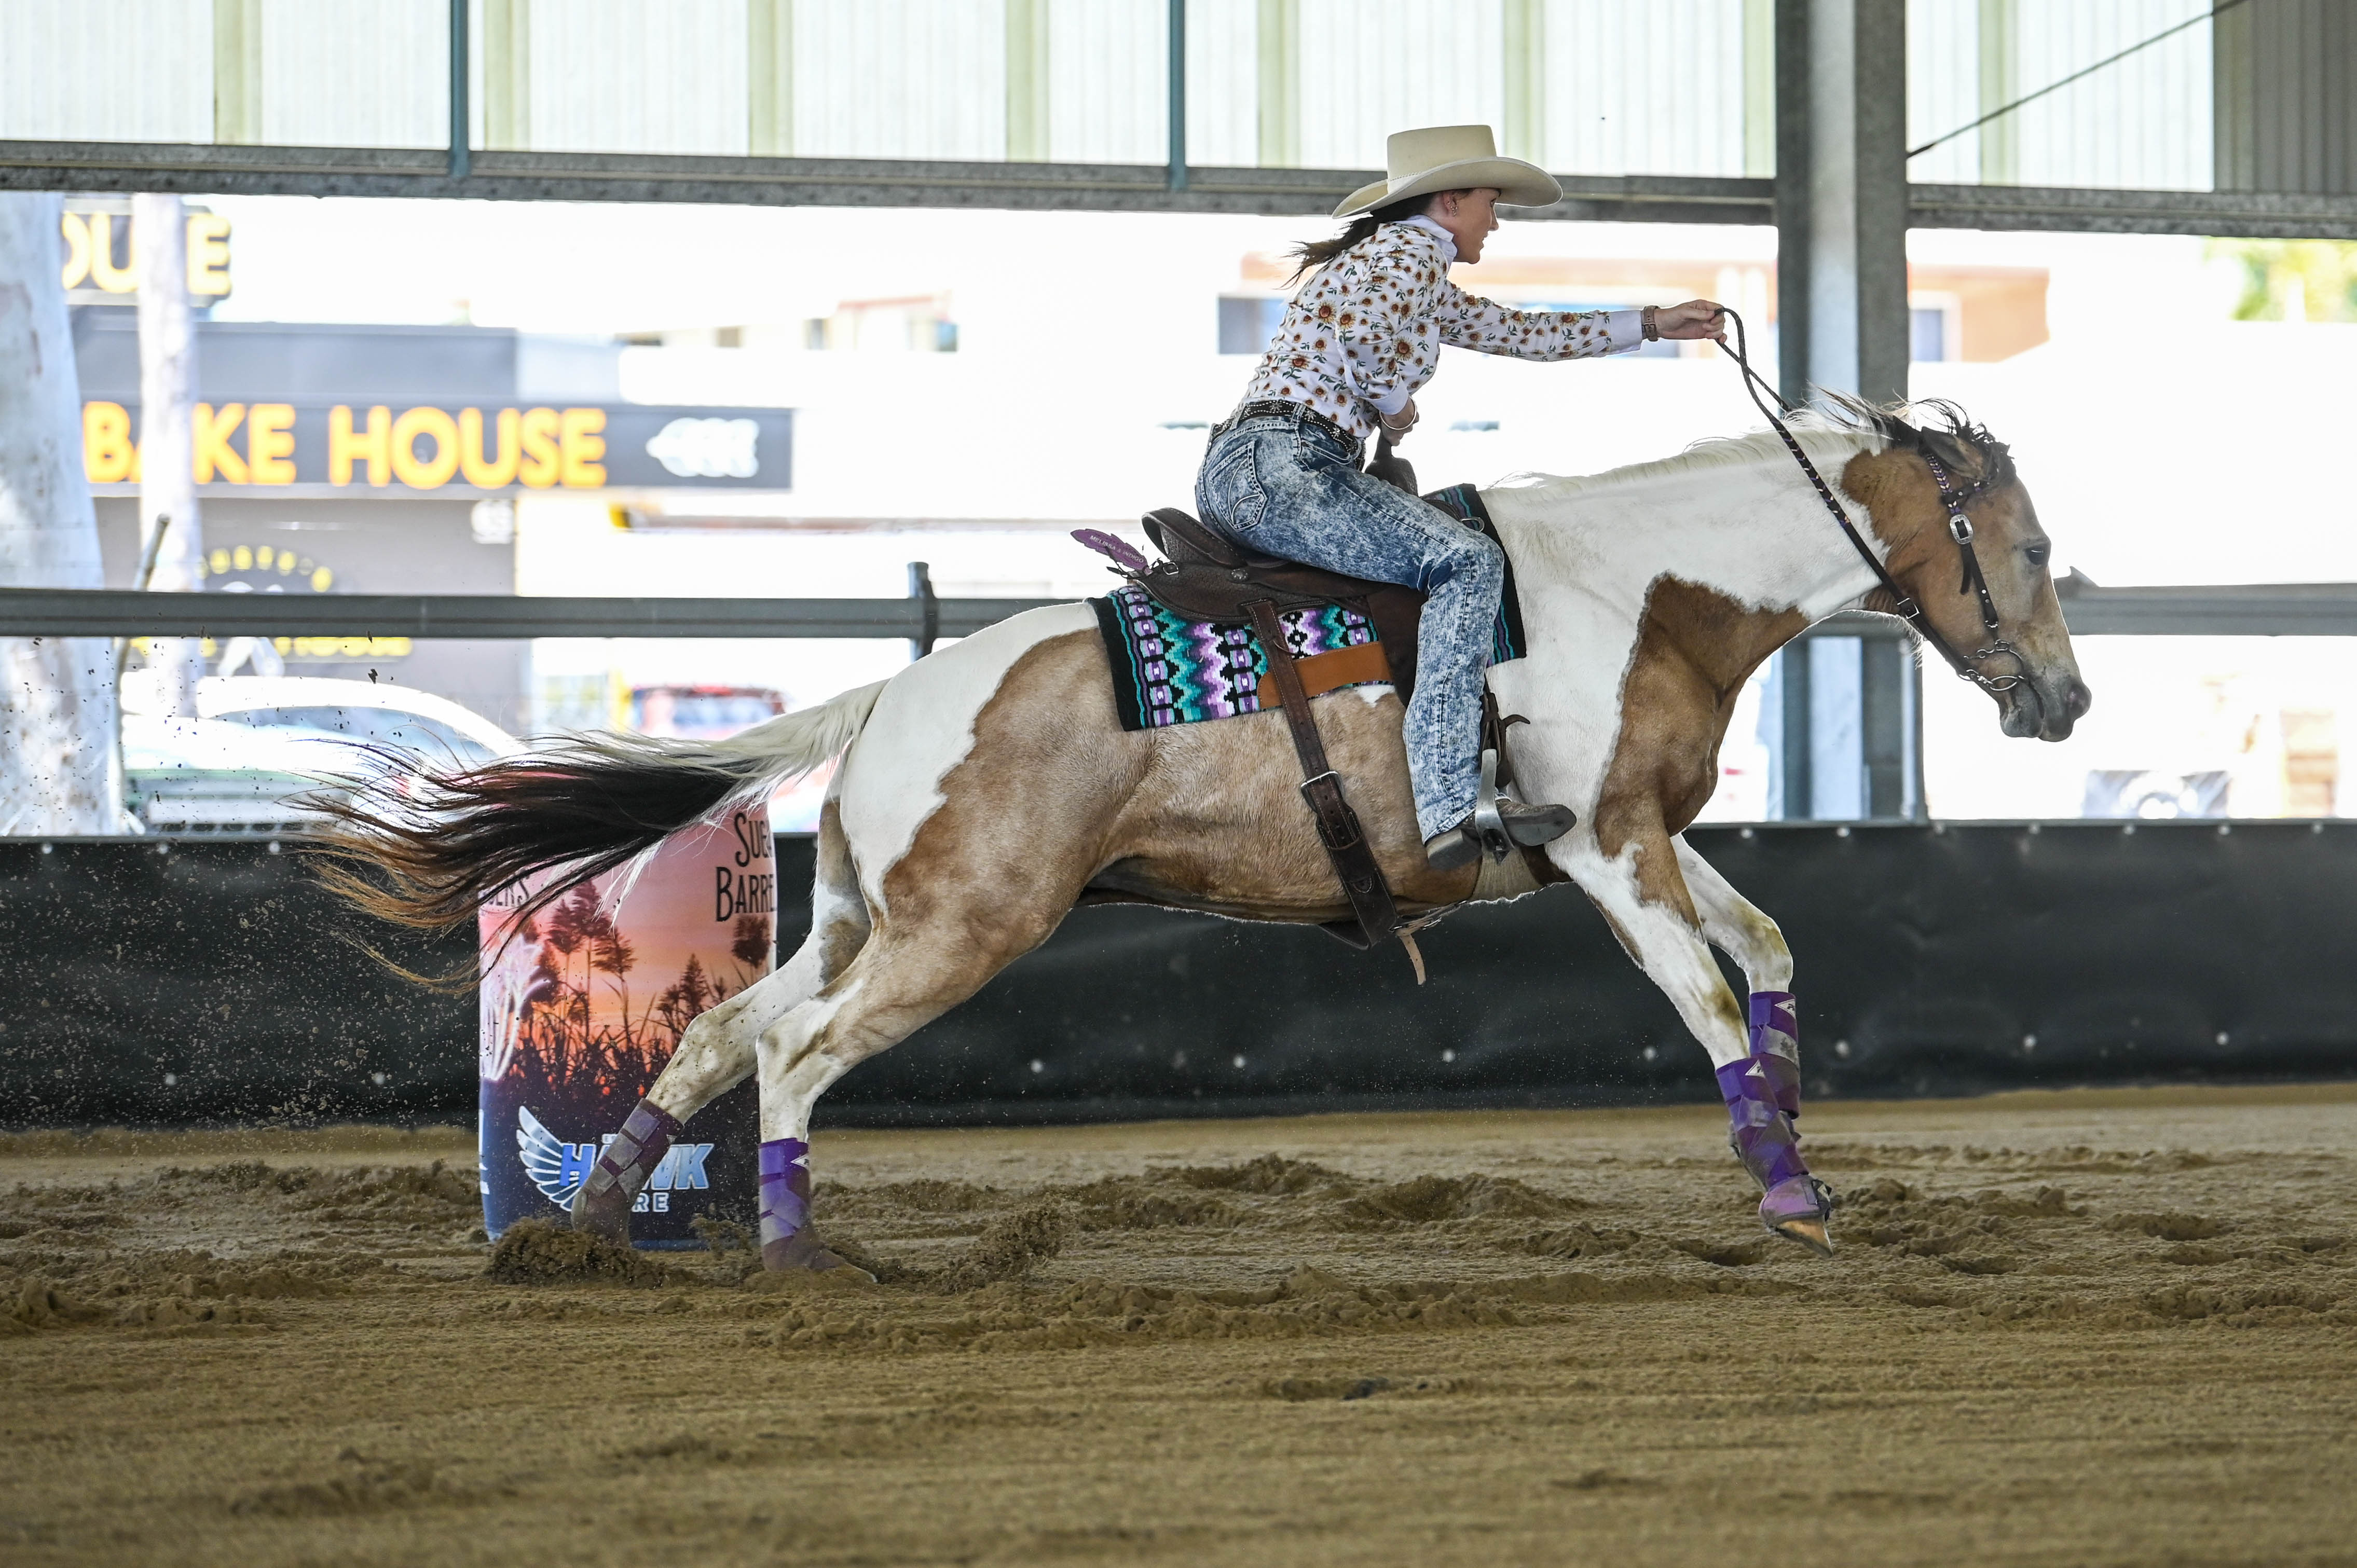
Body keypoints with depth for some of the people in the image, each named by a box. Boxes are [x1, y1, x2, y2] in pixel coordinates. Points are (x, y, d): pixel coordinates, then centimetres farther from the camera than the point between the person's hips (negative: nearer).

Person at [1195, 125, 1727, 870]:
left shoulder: (1422, 276, 28)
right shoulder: (1412, 249, -4)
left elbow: (1518, 332, 36)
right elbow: (1366, 325, -26)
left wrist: (1652, 324, 38)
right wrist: (1394, 402, -7)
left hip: (1239, 474, 11)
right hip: (1279, 465, -11)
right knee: (1467, 561, -20)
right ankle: (1452, 806, -34)